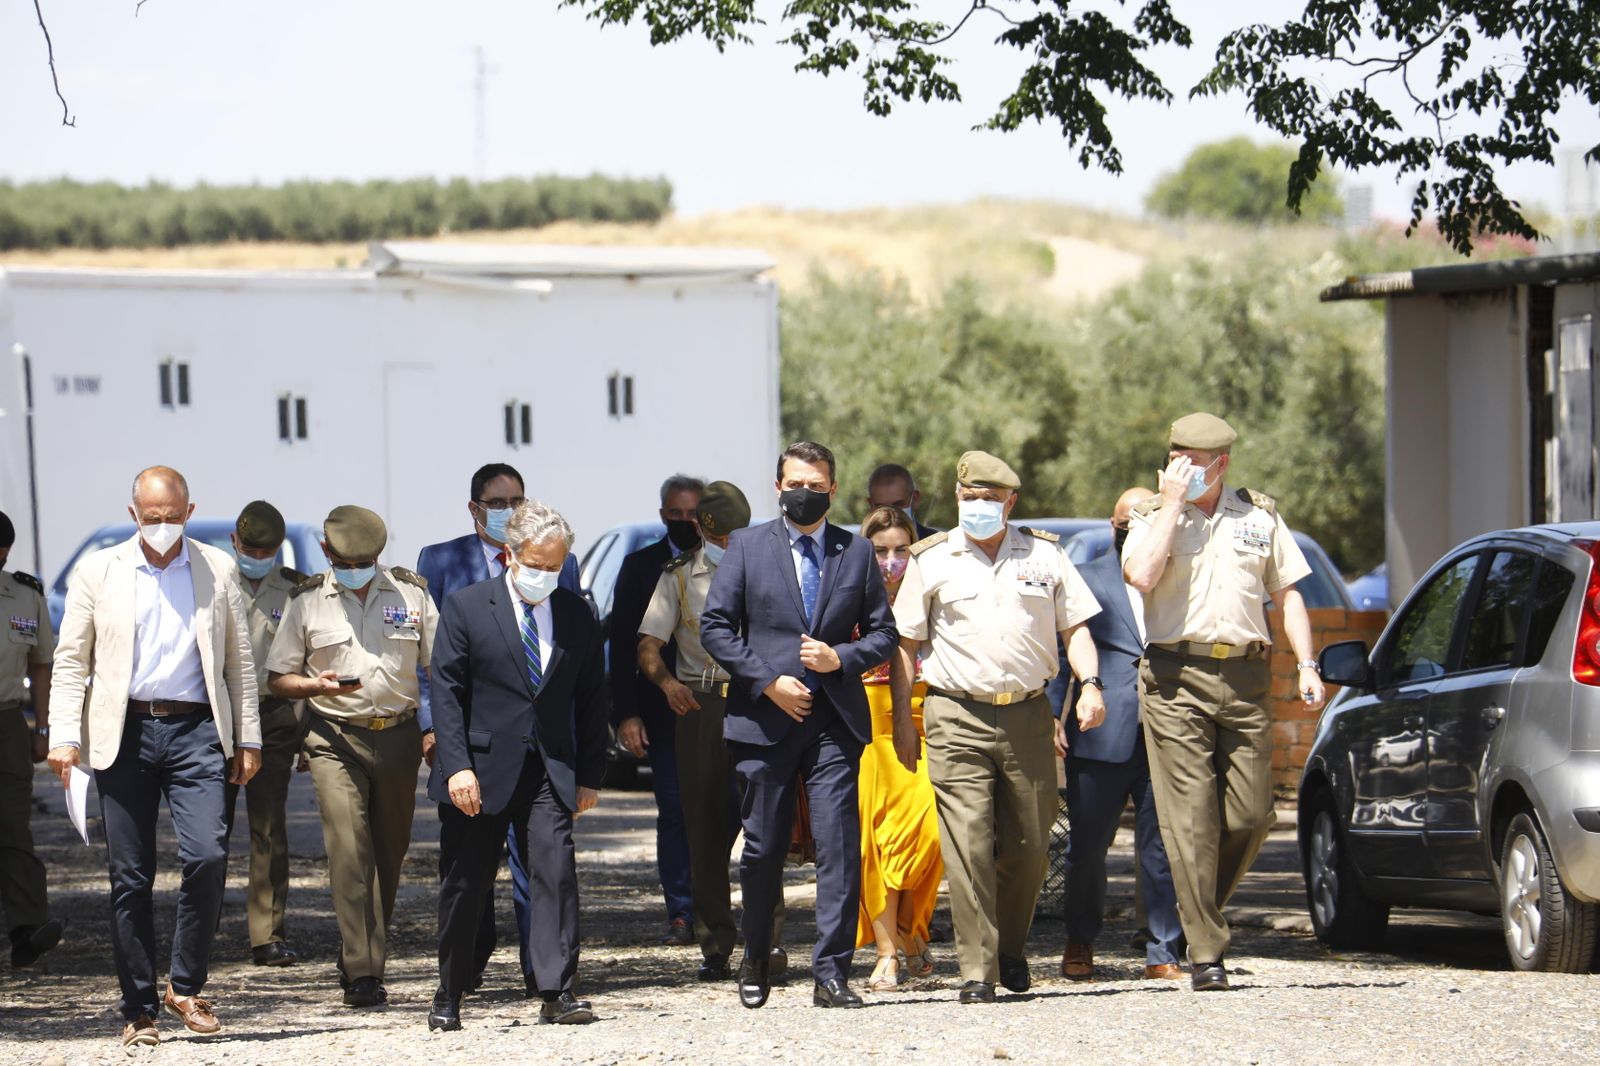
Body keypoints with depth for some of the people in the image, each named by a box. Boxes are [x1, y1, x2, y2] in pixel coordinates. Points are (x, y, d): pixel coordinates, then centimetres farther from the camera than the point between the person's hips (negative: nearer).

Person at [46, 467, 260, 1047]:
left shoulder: (217, 569, 10)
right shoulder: (97, 571, 7)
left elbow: (239, 661, 13)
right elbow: (70, 661, 7)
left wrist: (248, 738, 9)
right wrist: (64, 737, -4)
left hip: (195, 729, 0)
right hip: (123, 733, 0)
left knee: (207, 855, -15)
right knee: (130, 875, 1)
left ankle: (185, 986, 2)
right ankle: (139, 1010, 9)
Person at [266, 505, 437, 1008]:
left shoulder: (411, 593, 7)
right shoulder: (307, 602, 4)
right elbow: (278, 678, 7)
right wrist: (319, 686, -13)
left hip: (398, 738, 2)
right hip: (336, 742, -2)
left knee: (389, 855, 7)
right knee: (348, 850, -15)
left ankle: (364, 960, 21)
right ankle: (361, 972, -18)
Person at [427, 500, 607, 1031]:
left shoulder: (577, 616, 7)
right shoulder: (466, 607, -1)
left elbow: (590, 699, 10)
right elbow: (446, 691, -4)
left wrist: (589, 775, 6)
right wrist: (456, 766, -13)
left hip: (550, 768, 2)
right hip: (482, 768, -1)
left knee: (556, 867, -15)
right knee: (465, 883, 5)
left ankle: (555, 991, -15)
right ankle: (449, 996, 19)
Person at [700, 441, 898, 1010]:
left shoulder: (857, 553, 10)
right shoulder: (747, 546, 7)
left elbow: (883, 632, 11)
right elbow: (715, 626, 2)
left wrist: (842, 657, -9)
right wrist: (766, 681, -7)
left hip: (835, 721, 0)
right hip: (764, 717, 0)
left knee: (839, 846, -8)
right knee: (763, 850, 6)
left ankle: (832, 974, -7)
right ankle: (755, 963, 24)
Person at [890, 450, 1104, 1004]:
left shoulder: (1044, 554, 11)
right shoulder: (931, 560, 6)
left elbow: (1074, 626, 13)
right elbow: (906, 643, 8)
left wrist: (1090, 684, -4)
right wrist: (902, 720, 2)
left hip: (1027, 715, 2)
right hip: (958, 718, -2)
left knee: (1030, 845, 5)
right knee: (968, 845, -10)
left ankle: (1012, 946, 28)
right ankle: (977, 971, -8)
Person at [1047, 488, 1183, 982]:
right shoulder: (1085, 579, 12)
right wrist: (1054, 715, -4)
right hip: (1102, 734, -1)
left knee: (1162, 847, -1)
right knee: (1087, 846, 4)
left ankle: (1163, 953, 4)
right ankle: (1080, 942, 24)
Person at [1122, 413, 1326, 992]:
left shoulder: (1260, 516, 14)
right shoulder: (1152, 517, 7)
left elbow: (1287, 593, 17)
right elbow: (1142, 575, -14)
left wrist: (1307, 665, 6)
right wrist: (1171, 502, -9)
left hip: (1245, 677, 3)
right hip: (1176, 677, -3)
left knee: (1251, 815, 0)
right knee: (1191, 818, -7)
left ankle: (1204, 909, 24)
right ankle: (1205, 951, -5)